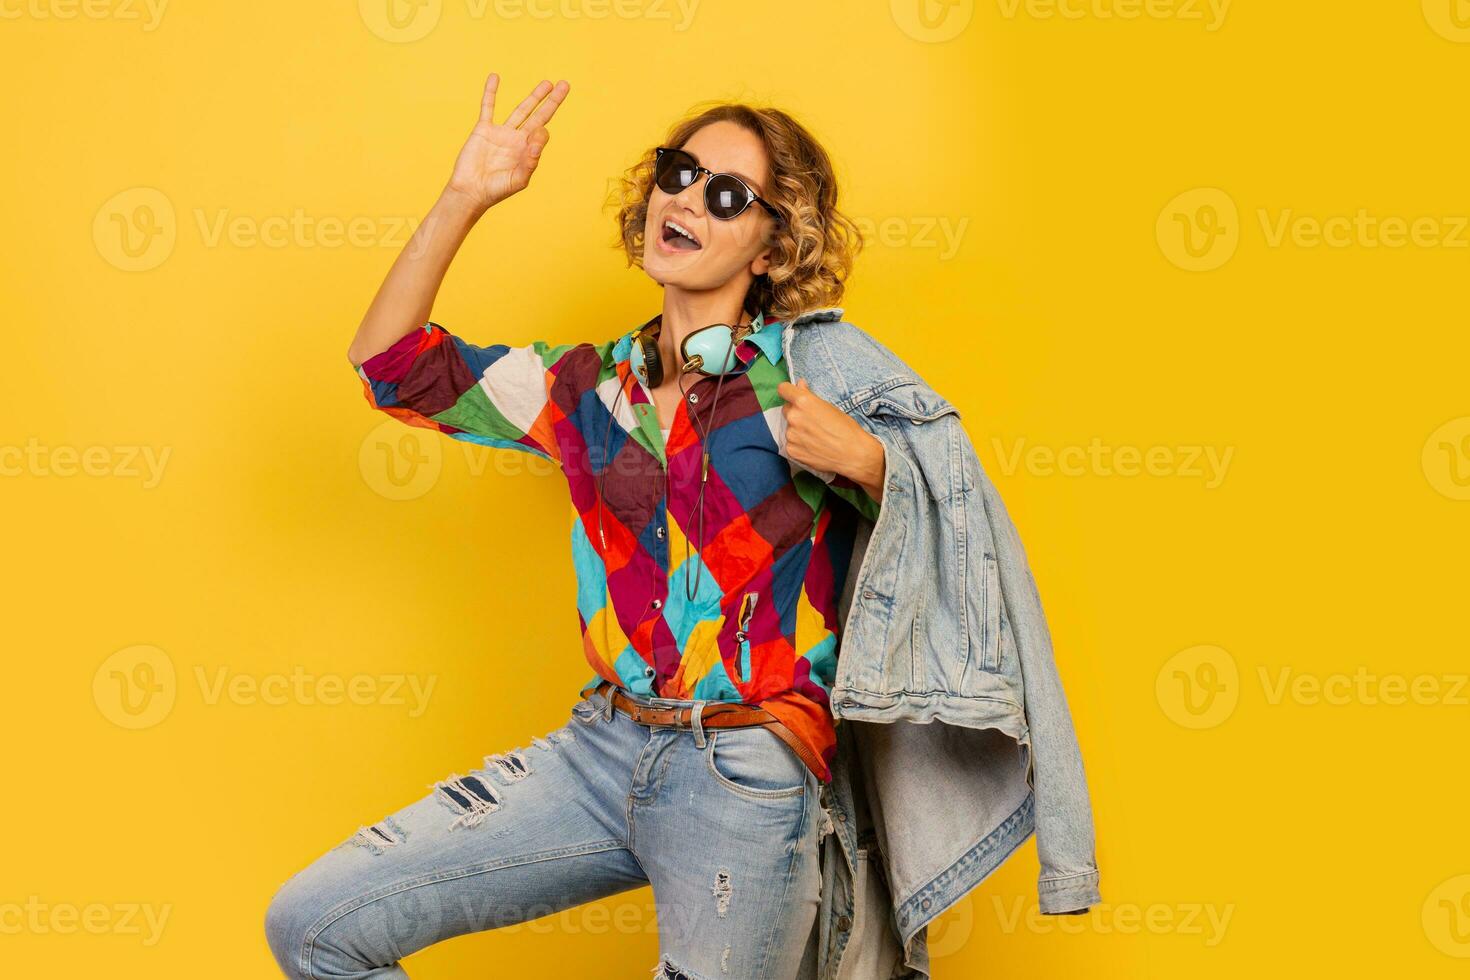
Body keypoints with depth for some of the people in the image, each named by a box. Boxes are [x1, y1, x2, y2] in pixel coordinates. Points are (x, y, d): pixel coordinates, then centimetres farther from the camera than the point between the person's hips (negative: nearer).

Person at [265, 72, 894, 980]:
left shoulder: (809, 374, -1)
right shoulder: (591, 385, 10)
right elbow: (392, 364, 13)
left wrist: (862, 459, -20)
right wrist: (463, 199, 5)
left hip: (746, 777, -4)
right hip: (602, 748, 4)